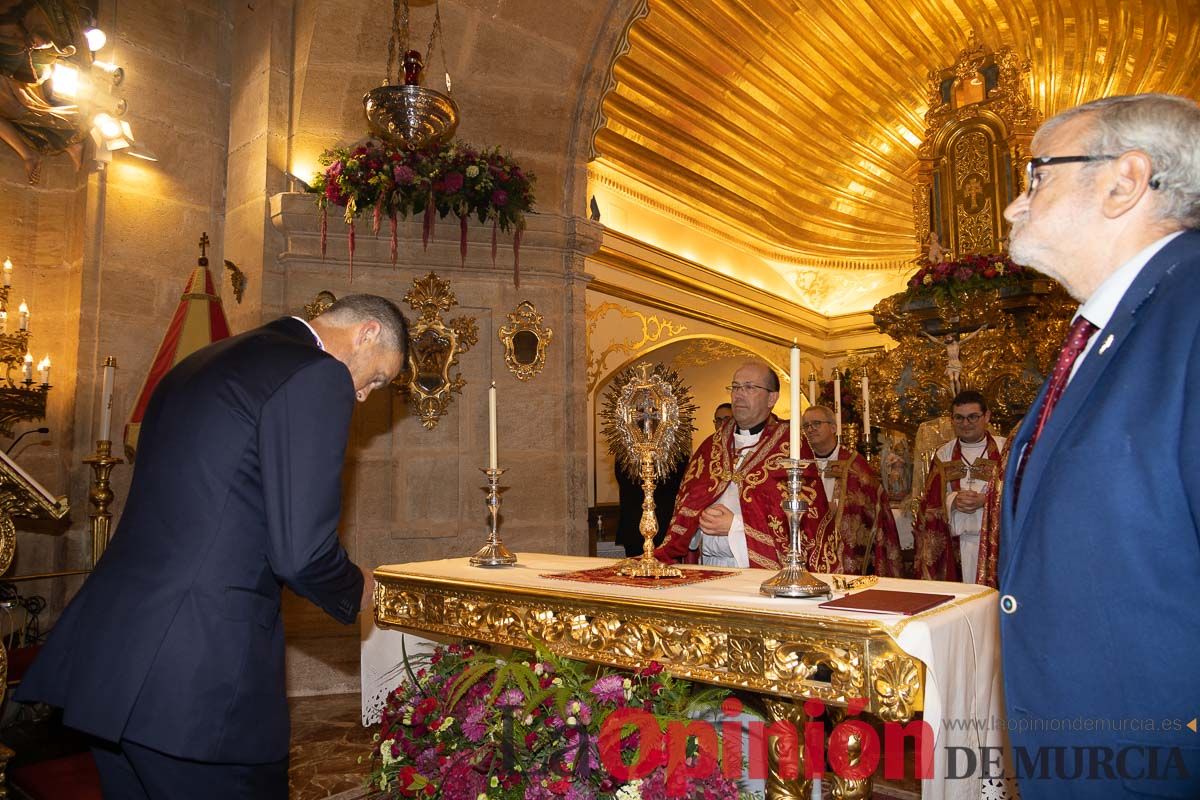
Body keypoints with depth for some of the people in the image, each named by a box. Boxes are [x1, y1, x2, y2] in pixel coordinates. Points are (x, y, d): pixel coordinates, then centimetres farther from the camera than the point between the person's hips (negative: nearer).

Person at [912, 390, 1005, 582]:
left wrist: (985, 500, -16)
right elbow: (930, 502, 7)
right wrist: (952, 501, -13)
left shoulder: (1005, 449, 4)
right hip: (955, 543, 2)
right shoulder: (943, 454, 11)